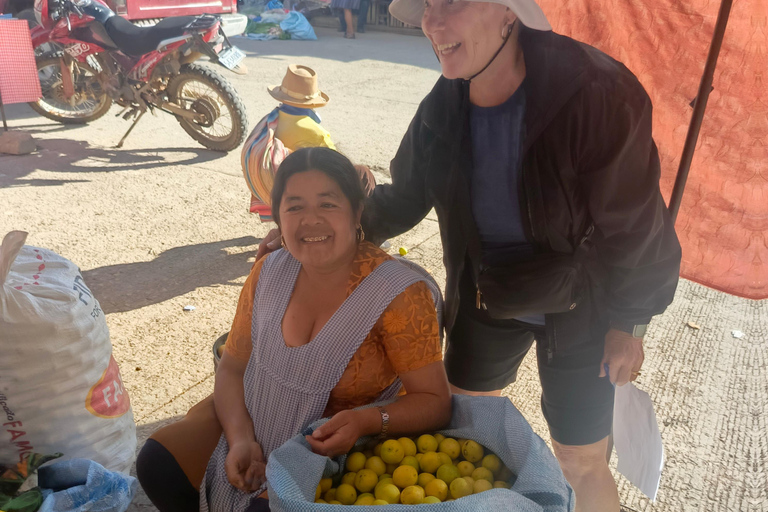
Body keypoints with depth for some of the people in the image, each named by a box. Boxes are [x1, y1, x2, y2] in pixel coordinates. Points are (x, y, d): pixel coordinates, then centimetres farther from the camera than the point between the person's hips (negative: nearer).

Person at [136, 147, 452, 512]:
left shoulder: (399, 295, -23)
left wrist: (367, 421, -37)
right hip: (250, 424, 5)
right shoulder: (269, 273, -8)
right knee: (157, 465, -5)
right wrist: (241, 439, -17)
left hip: (333, 449, -4)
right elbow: (232, 367, -1)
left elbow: (434, 400, -19)